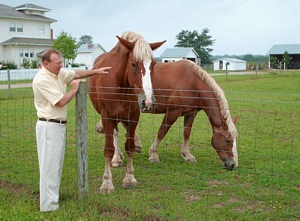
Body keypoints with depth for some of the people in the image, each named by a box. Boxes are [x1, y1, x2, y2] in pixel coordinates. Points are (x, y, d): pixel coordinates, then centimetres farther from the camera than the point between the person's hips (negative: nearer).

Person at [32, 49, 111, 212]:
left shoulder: (59, 73, 7)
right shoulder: (42, 80, -20)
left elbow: (76, 74, 22)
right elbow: (61, 101, -22)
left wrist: (96, 71, 13)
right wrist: (74, 89, -6)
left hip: (59, 125, 10)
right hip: (49, 126, -9)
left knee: (57, 163, 18)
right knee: (49, 165, -5)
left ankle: (53, 195, 30)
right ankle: (48, 204, 2)